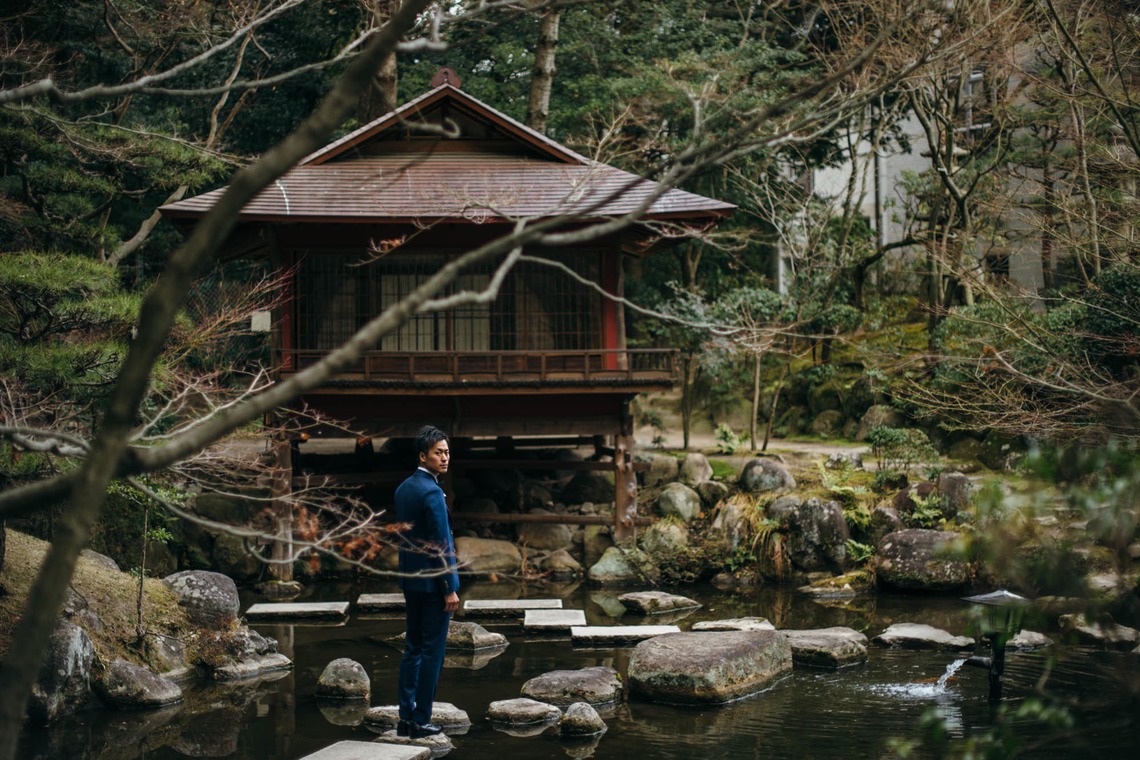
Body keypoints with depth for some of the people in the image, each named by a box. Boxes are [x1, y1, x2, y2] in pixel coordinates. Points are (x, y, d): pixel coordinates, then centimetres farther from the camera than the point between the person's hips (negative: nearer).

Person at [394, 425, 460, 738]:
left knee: (413, 648, 13)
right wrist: (450, 588, -15)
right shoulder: (431, 492, -18)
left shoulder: (403, 489, 9)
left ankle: (405, 717, 15)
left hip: (410, 579, 9)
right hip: (433, 581, -9)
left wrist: (406, 580, 20)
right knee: (432, 652, -1)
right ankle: (420, 721, 2)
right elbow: (441, 545, -19)